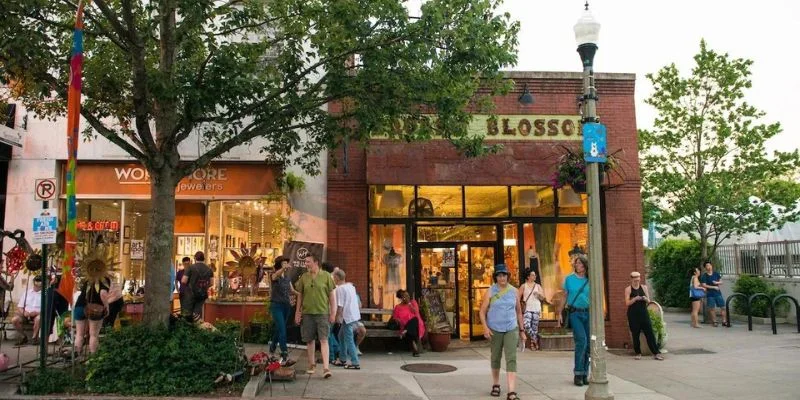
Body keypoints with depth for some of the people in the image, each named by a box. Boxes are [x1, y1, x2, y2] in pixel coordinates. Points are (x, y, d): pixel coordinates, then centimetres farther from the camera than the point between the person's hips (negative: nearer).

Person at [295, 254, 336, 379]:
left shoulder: (326, 276, -1)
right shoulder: (303, 277, 6)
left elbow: (332, 295, 2)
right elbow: (300, 296, 12)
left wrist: (333, 313, -2)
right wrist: (297, 312, 9)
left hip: (322, 313, -3)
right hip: (307, 313, 3)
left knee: (324, 340, -8)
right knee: (309, 340, 10)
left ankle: (326, 368, -11)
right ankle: (311, 364, 26)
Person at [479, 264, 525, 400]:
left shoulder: (514, 291, 3)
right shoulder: (490, 292, -3)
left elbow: (519, 311, 12)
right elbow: (482, 312, -2)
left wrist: (522, 330, 12)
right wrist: (485, 327, -16)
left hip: (512, 329, 0)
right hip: (495, 329, 0)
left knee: (511, 359, -10)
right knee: (496, 357, 14)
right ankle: (495, 385, 34)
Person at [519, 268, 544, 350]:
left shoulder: (538, 286, 11)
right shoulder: (524, 286, 5)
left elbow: (542, 298, 9)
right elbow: (519, 297, 5)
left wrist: (539, 294, -11)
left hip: (536, 309, 2)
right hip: (527, 309, -2)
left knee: (535, 327, 1)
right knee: (526, 326, -19)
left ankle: (533, 343, 13)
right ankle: (535, 340, -3)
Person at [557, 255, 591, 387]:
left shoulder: (589, 281, 7)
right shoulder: (569, 279, 6)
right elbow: (565, 297, 10)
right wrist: (560, 313, 5)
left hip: (588, 313, 2)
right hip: (575, 313, -2)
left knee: (588, 344, 4)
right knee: (581, 340, -16)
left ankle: (585, 374, 17)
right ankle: (578, 373, -6)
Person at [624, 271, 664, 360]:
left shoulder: (644, 287, 7)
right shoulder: (628, 289, -1)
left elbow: (648, 301, 9)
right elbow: (627, 303, -6)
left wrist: (645, 299, -14)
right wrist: (635, 299, -21)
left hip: (643, 313, 2)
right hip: (633, 315, -2)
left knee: (650, 333, -3)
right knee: (635, 334, 2)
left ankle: (656, 353, 1)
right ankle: (638, 353, 14)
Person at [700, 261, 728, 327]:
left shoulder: (716, 274, 8)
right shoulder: (704, 276, -4)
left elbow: (721, 282, 11)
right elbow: (704, 285, -10)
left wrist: (717, 282, -11)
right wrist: (714, 287, -13)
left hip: (718, 293, 3)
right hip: (710, 294, -3)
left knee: (723, 307, 0)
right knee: (712, 308, 1)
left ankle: (724, 321, 5)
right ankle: (714, 322, 9)